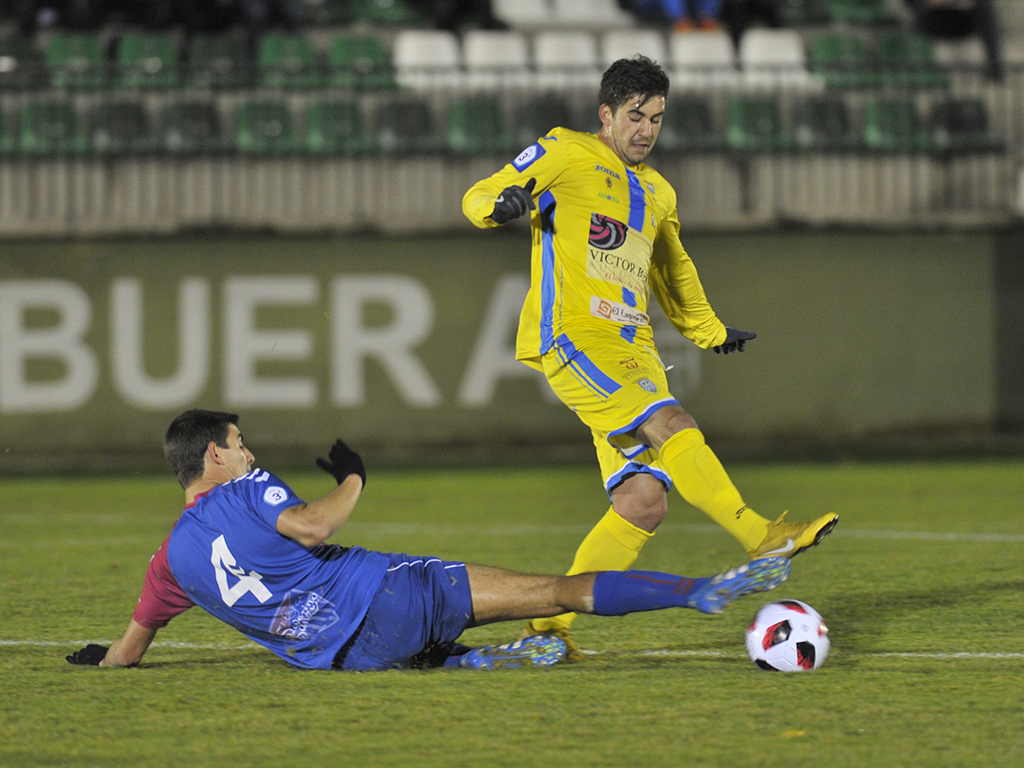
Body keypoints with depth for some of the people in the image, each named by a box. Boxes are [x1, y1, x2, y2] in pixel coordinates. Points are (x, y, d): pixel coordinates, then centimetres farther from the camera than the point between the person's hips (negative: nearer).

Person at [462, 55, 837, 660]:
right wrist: (502, 203, -23)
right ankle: (762, 538, -35)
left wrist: (711, 332, 46)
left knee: (644, 502, -7)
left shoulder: (658, 195, 25)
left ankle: (551, 627, 0)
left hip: (632, 349, 7)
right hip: (573, 338, -7)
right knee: (673, 426, -27)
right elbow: (478, 198, -1)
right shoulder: (566, 154, 4)